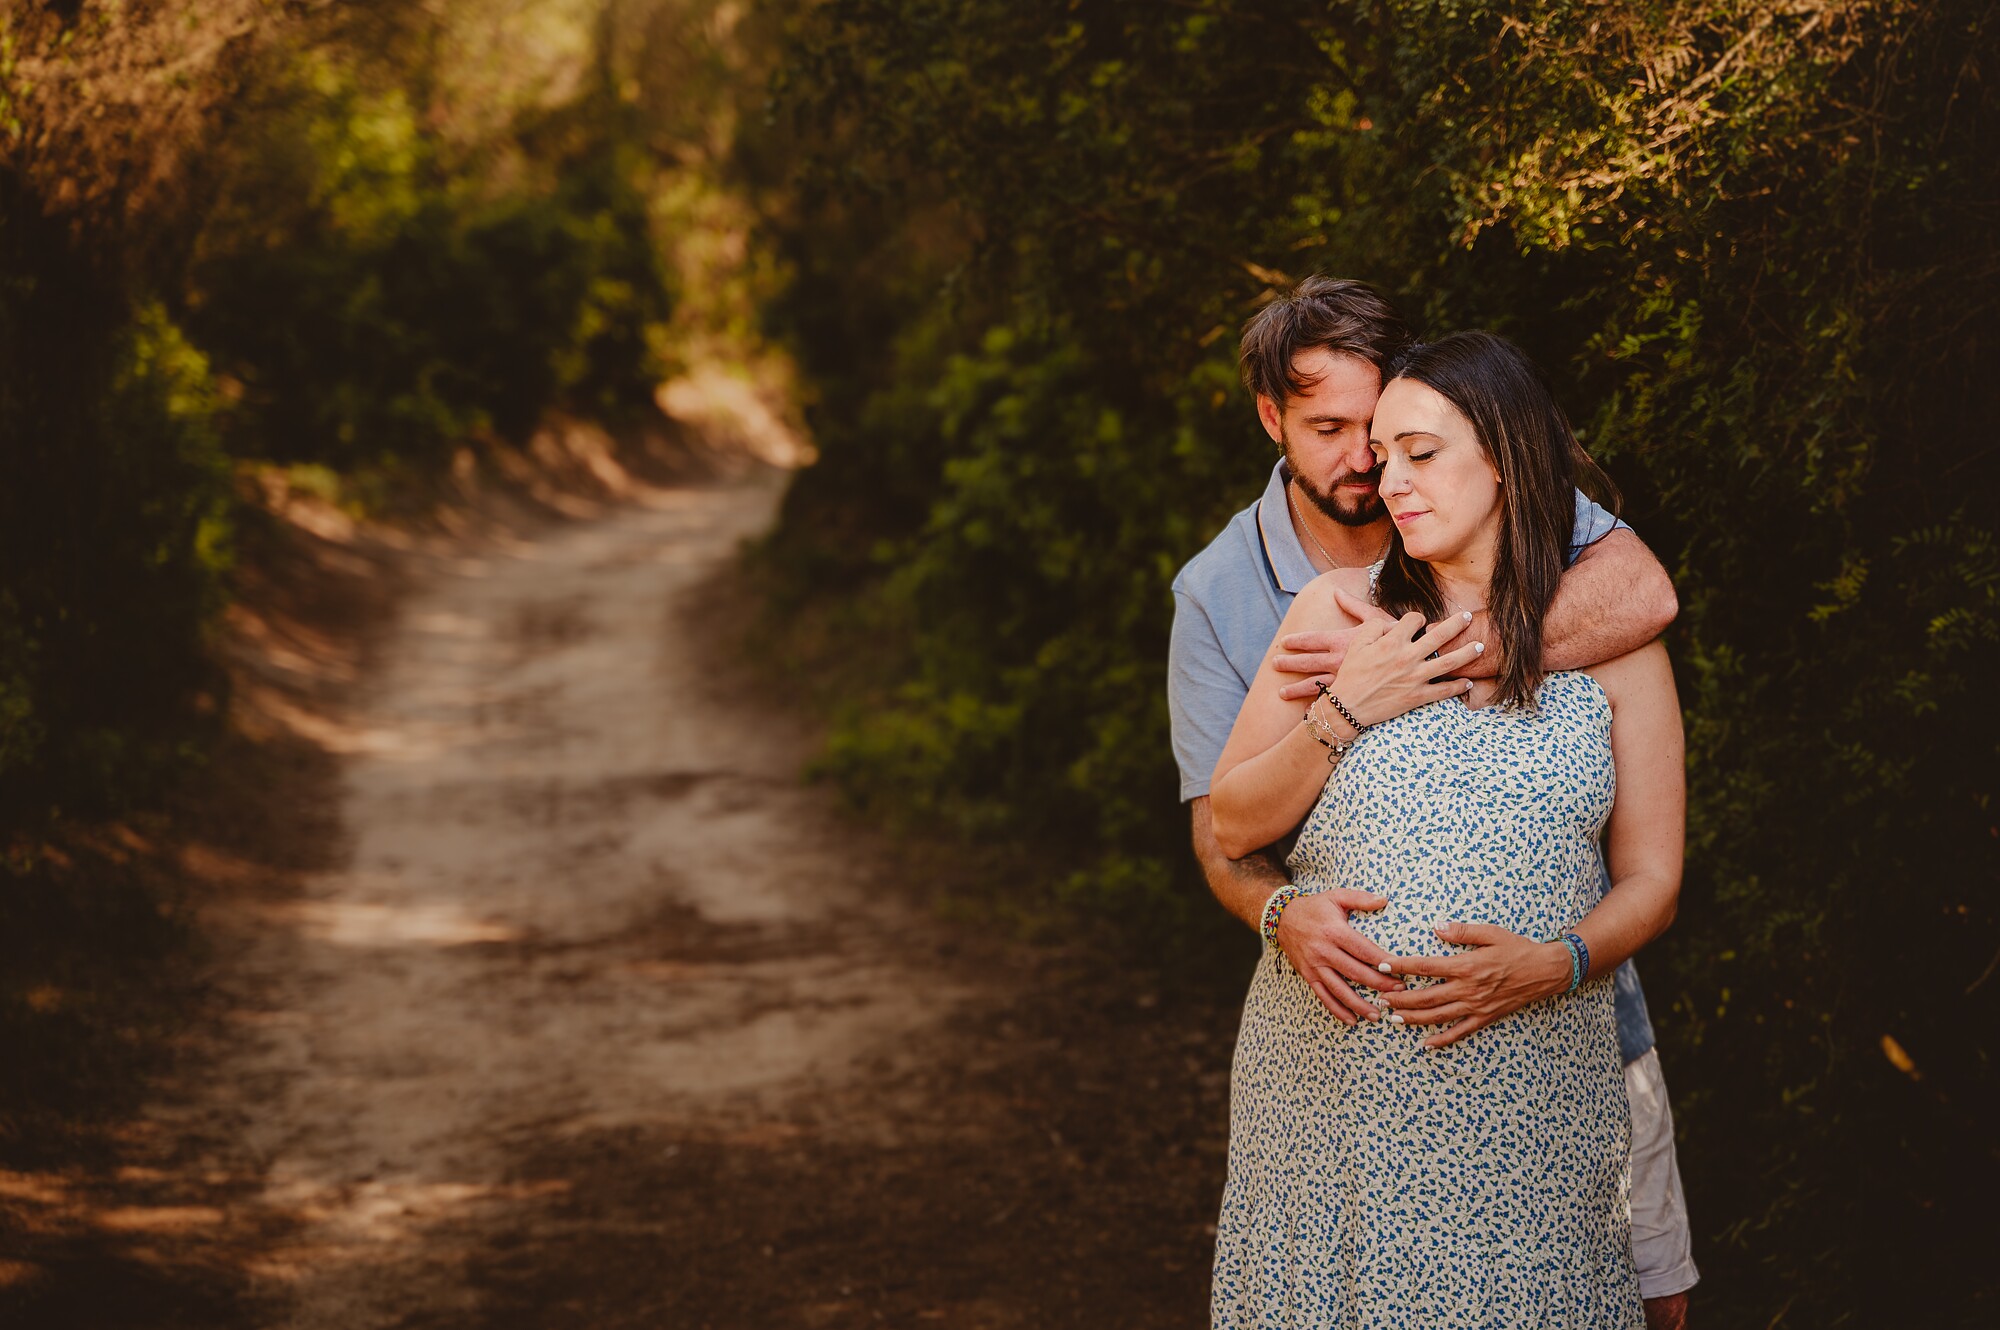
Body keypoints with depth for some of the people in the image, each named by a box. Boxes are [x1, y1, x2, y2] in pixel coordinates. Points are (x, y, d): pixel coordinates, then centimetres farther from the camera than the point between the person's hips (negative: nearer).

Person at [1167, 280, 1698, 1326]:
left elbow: (1641, 594, -28)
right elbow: (1224, 830, -6)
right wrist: (1286, 914, -30)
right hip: (1381, 1021, 0)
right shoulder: (1219, 595, -4)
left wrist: (1408, 668, -35)